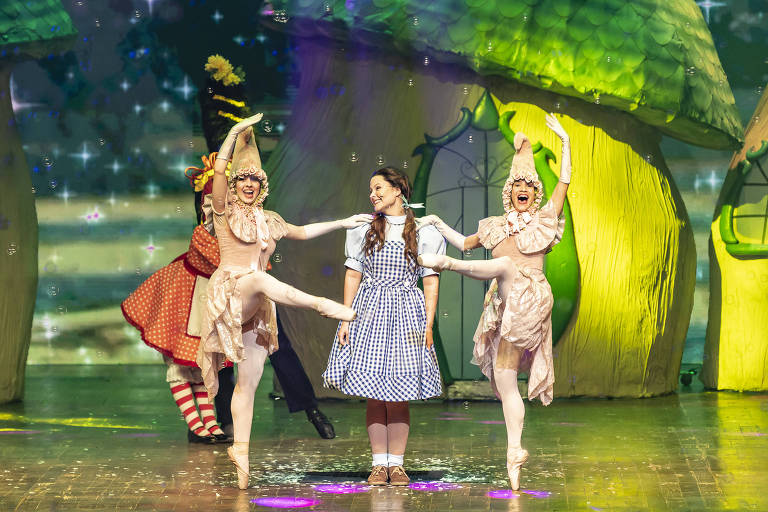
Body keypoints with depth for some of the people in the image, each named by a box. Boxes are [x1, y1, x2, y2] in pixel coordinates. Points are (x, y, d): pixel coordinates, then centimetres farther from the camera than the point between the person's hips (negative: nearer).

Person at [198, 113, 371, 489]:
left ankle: (240, 448, -2)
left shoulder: (267, 220, 20)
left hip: (256, 309, 5)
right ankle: (321, 304, -41)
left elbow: (303, 232, 32)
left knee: (250, 379, -2)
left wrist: (343, 223, 29)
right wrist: (237, 131, -12)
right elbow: (220, 169, -11)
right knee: (259, 278, -38)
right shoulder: (225, 209, 4)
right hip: (229, 293, -5)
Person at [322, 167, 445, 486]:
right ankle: (378, 463, 6)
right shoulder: (364, 230, 8)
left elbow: (430, 282, 3)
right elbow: (353, 275, 8)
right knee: (374, 394, 0)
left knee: (399, 394, -1)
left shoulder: (423, 232, 3)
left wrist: (429, 324, -3)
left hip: (405, 315, -1)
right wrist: (345, 319, 2)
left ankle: (396, 463, 7)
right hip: (369, 313, 1)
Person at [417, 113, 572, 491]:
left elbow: (564, 181, 2)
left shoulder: (545, 219, 9)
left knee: (505, 266, -33)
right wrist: (439, 224, 23)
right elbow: (465, 243, 33)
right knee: (504, 380, -1)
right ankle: (515, 452, 0)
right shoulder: (497, 227, 20)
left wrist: (565, 140, 0)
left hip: (531, 300, -4)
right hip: (506, 308, 4)